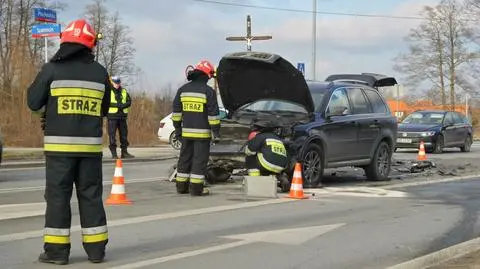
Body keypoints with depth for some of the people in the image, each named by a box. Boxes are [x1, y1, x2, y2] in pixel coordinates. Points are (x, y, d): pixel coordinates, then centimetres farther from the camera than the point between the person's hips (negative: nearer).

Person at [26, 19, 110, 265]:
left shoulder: (52, 69, -6)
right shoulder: (100, 72, 4)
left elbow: (33, 102, -2)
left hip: (60, 144, -2)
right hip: (90, 144, 3)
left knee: (58, 195, 4)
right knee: (91, 195, 10)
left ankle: (56, 249, 5)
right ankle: (96, 249, 13)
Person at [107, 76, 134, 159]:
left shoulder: (124, 91, 14)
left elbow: (129, 101, 8)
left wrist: (123, 105, -12)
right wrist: (116, 105, -19)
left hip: (122, 115, 5)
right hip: (112, 116, -5)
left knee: (124, 133, 8)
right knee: (112, 134, -7)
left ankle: (124, 152, 16)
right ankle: (114, 153, -3)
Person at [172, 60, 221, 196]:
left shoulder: (182, 90, 8)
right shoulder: (208, 91, -9)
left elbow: (176, 112, 11)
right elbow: (213, 114, -10)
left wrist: (177, 128, 18)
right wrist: (216, 132, -4)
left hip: (186, 132, 5)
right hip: (202, 133, -5)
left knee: (185, 158, 13)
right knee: (200, 159, -1)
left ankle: (181, 186, 18)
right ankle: (196, 188, -2)